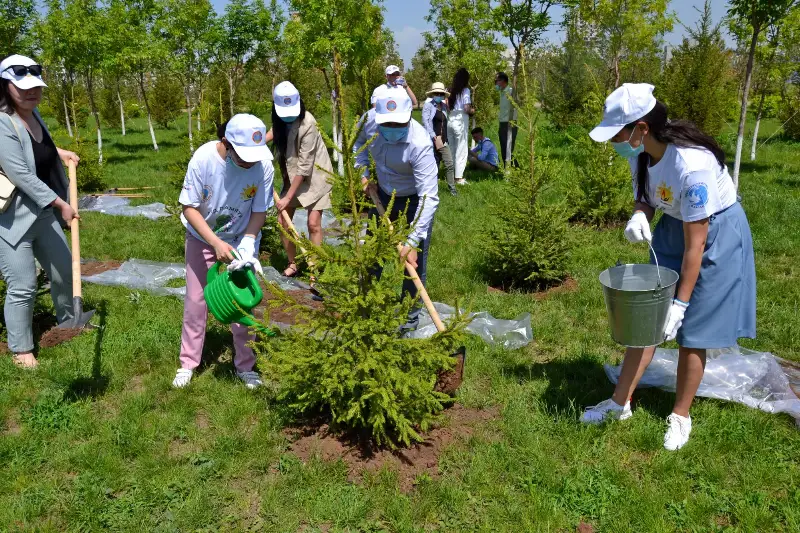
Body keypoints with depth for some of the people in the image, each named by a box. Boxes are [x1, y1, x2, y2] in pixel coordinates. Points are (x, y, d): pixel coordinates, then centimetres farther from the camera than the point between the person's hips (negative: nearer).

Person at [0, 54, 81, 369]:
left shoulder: (32, 113, 5)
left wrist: (59, 152, 14)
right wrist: (61, 204, -18)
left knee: (64, 271, 21)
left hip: (43, 212, 9)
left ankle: (67, 319, 44)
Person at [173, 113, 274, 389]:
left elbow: (259, 211, -14)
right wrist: (216, 243, -31)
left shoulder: (264, 165, -27)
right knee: (196, 300, 6)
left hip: (242, 240, 0)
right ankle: (188, 363, 24)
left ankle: (245, 365, 20)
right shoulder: (204, 157, -29)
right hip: (201, 236, 0)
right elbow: (189, 207, -21)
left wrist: (247, 243, -31)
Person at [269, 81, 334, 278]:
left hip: (315, 175, -6)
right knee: (283, 222, 3)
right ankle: (292, 264, 20)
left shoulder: (307, 124, -28)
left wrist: (288, 197, -23)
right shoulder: (281, 120, -8)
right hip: (292, 176, 6)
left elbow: (304, 166, -26)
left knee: (313, 223, -11)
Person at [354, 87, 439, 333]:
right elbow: (358, 142, 6)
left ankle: (411, 313, 21)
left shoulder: (420, 144, -38)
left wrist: (413, 241, -45)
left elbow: (429, 197, -40)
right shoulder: (370, 120, -22)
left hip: (414, 200, -5)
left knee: (414, 259, -2)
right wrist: (363, 174, -6)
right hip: (383, 194, 6)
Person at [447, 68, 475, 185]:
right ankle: (459, 177, 0)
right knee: (461, 150, 0)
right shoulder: (465, 90, -7)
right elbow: (467, 108, -15)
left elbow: (448, 106, 6)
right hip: (460, 122, -6)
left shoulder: (451, 90, 11)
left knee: (451, 149, 15)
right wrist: (473, 111, 4)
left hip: (450, 120, 6)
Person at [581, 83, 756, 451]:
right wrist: (639, 216, -21)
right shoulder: (641, 151, -12)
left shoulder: (691, 163, -34)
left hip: (716, 236, -7)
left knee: (691, 332, 1)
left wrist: (681, 303, -23)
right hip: (673, 228, 7)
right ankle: (620, 402, 17)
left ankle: (681, 416, 22)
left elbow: (695, 245, -28)